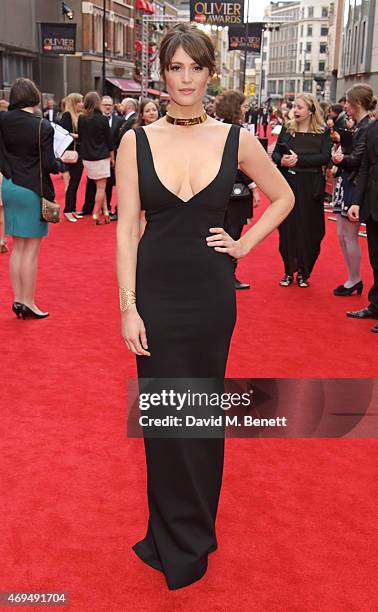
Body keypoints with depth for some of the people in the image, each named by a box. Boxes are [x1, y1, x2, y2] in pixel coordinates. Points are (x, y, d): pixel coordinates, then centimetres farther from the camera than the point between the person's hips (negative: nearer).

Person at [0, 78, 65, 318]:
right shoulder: (43, 127, -16)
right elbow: (49, 164, -16)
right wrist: (62, 163, 3)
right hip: (33, 190, -5)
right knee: (31, 249, 3)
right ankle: (28, 303, 8)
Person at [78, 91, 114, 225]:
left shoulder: (81, 119, -1)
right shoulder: (102, 119, -10)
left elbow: (79, 137, 9)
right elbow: (109, 140, -4)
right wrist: (112, 156, 8)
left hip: (87, 157, 4)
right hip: (101, 156, -4)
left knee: (100, 186, 14)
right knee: (101, 187, 1)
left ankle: (105, 212, 11)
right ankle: (96, 215, -1)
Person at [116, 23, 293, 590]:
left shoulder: (236, 140, -1)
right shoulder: (137, 141, -3)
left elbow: (283, 197, 13)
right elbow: (126, 228, -5)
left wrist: (246, 242, 1)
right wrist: (128, 307, -10)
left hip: (211, 293, 1)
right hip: (156, 291, 0)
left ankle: (189, 532, 33)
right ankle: (180, 540, 27)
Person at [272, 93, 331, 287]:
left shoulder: (322, 133, 0)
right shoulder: (287, 129, 8)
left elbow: (325, 157, -10)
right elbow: (275, 153, 6)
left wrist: (299, 159, -17)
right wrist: (281, 160, -16)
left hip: (310, 187, -2)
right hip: (288, 184, 2)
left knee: (309, 229, 2)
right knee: (287, 228, 3)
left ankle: (304, 273, 14)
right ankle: (289, 271, 16)